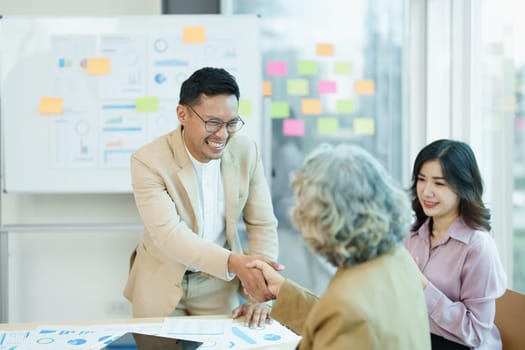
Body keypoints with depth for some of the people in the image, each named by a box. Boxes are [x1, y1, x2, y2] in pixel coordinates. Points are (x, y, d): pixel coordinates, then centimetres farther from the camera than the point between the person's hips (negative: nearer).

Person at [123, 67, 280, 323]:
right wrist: (233, 262, -43)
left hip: (218, 282, 3)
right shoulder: (148, 161, -21)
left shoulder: (246, 152, -10)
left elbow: (262, 224, -4)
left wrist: (261, 293, -16)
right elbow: (168, 234, -29)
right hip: (162, 284, -2)